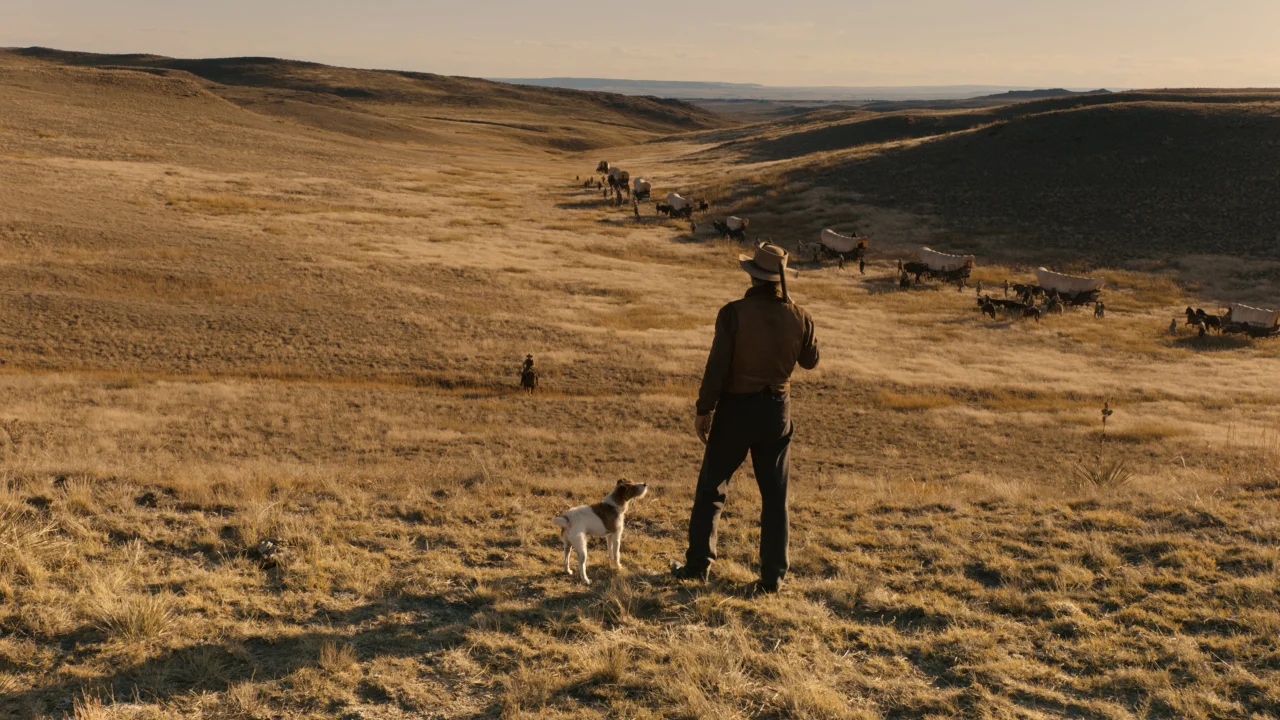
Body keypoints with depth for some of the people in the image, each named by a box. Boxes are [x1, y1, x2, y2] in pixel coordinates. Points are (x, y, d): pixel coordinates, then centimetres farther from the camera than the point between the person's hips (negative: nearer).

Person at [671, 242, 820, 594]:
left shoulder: (734, 313, -15)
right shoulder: (797, 317, -5)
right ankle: (773, 575, 11)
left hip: (736, 407, -2)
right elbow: (810, 360, 12)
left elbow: (717, 367, -16)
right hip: (777, 409, 3)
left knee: (712, 487, 12)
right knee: (774, 494, 10)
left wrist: (704, 410, -7)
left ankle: (698, 564, 16)